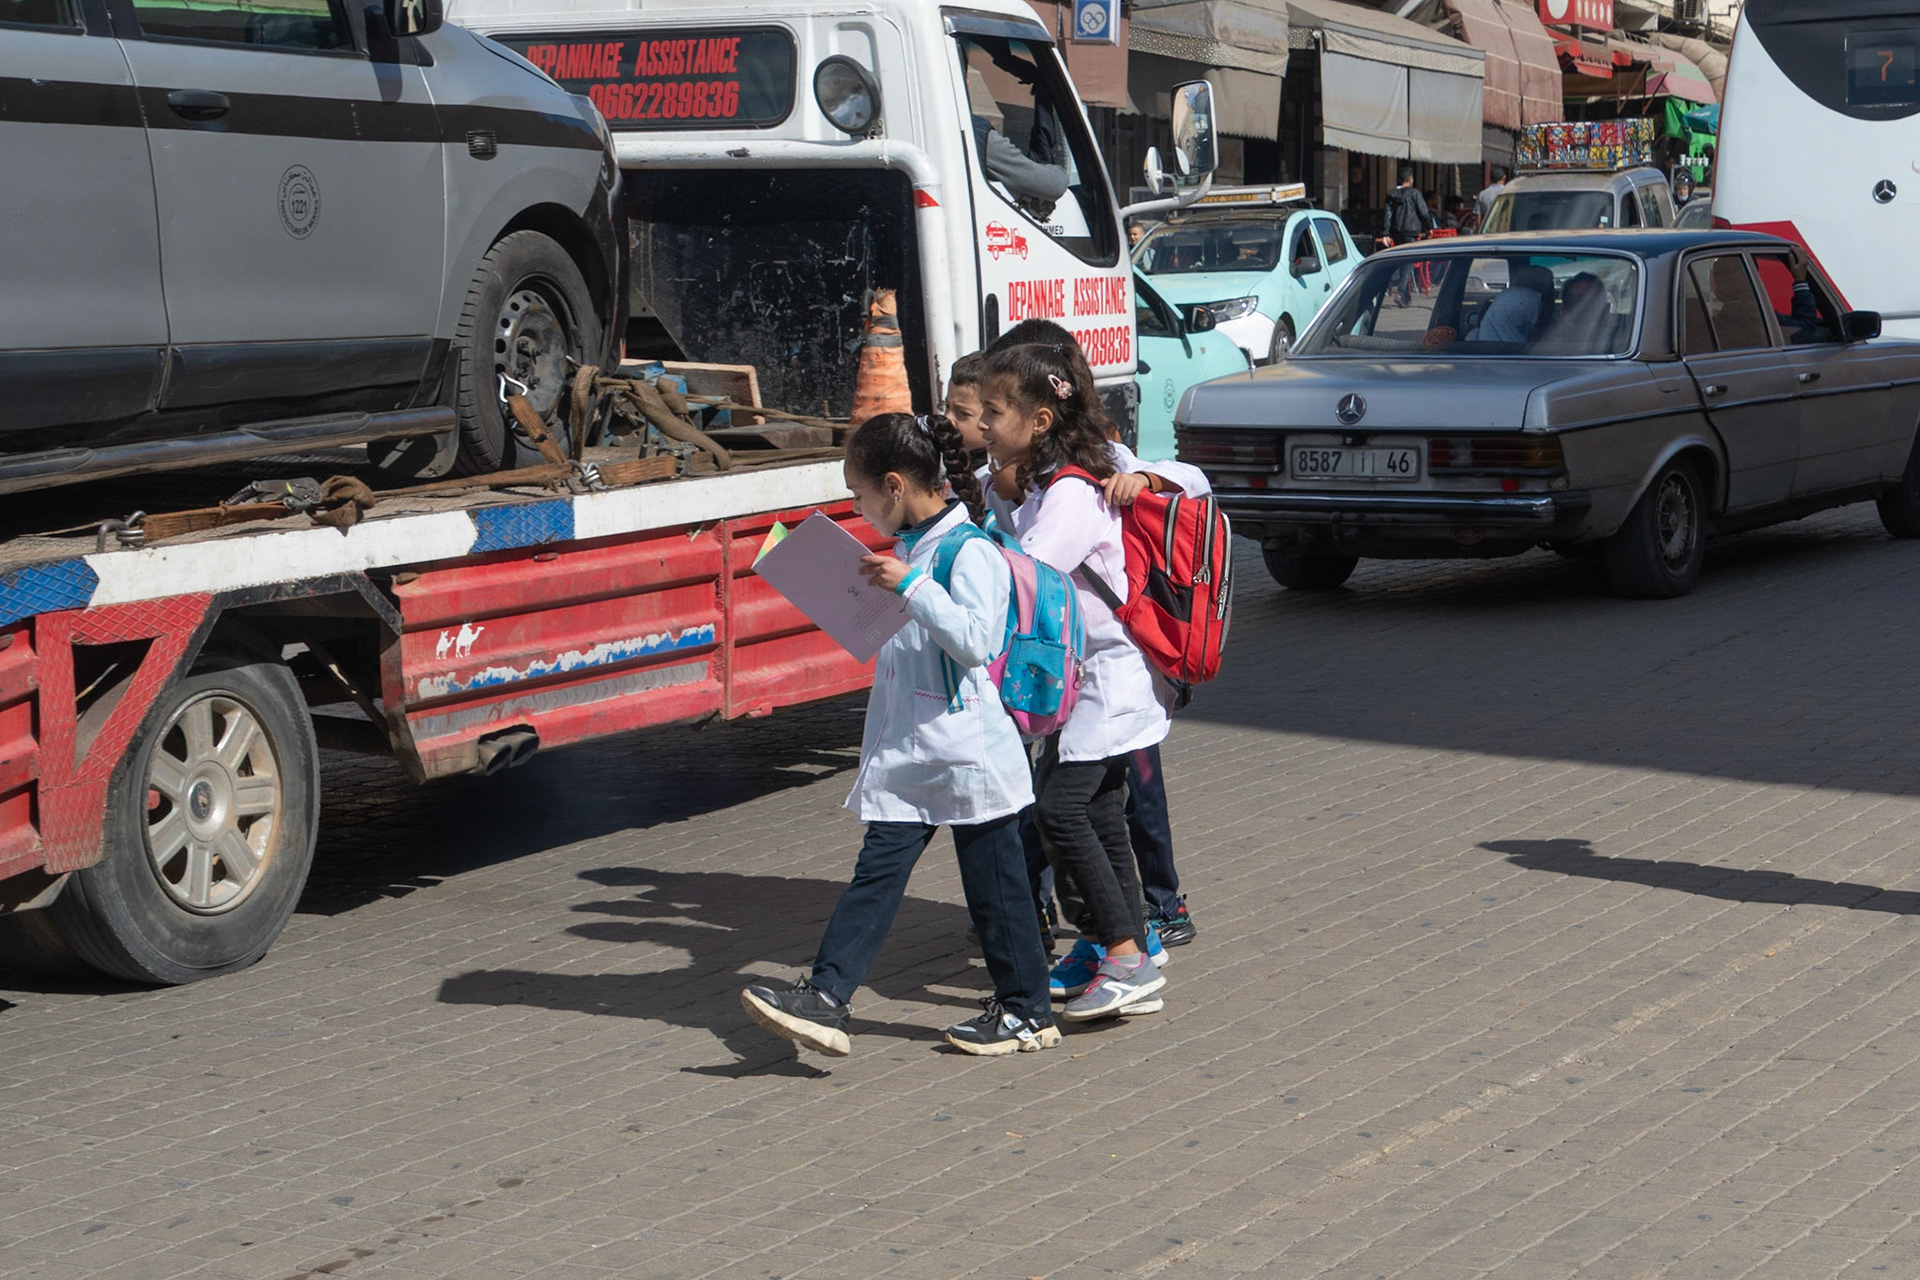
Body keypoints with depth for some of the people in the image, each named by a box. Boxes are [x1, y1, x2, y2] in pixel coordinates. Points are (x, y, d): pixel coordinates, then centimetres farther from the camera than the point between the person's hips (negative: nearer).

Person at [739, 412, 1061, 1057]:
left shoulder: (970, 553, -15)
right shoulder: (913, 549, 14)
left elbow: (975, 639, -28)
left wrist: (910, 587, -29)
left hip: (969, 754, -8)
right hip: (908, 756, 9)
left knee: (993, 884, 4)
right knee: (877, 871, 1)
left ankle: (1025, 1011, 18)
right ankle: (825, 999, -3)